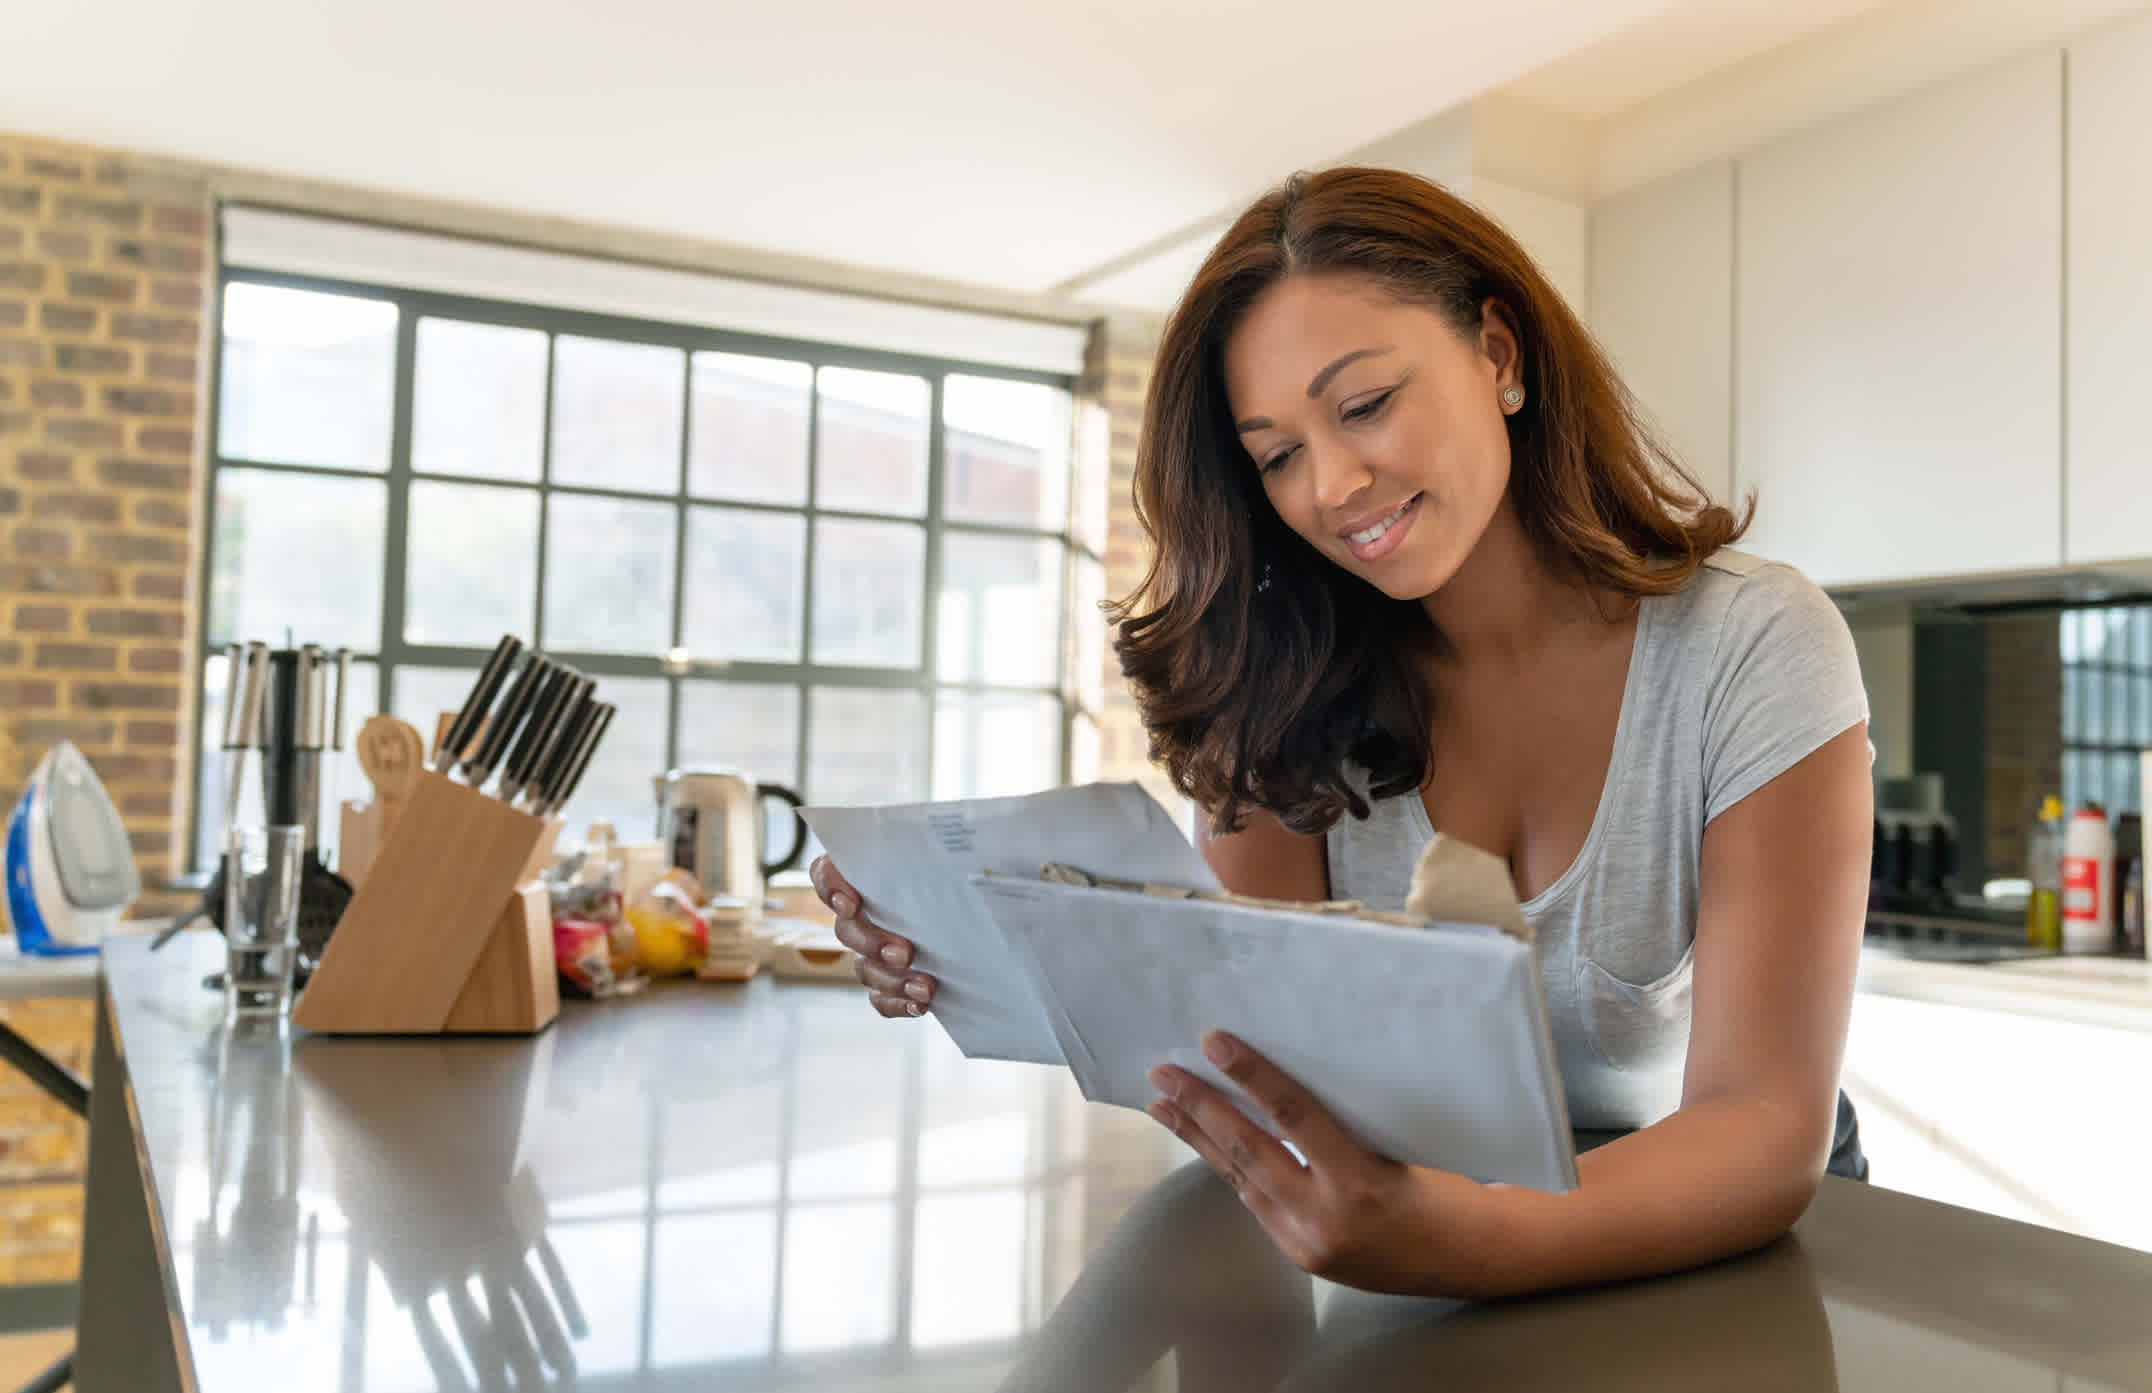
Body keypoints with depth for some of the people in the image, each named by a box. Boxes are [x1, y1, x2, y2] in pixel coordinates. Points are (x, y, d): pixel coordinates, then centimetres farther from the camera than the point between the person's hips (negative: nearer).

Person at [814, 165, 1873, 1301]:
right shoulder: (1305, 676, -5)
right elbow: (1225, 999, -12)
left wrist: (1474, 1243, -43)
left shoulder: (1753, 651, -17)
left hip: (1710, 1237, -1)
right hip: (1423, 1197, 2)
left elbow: (1766, 1126, -24)